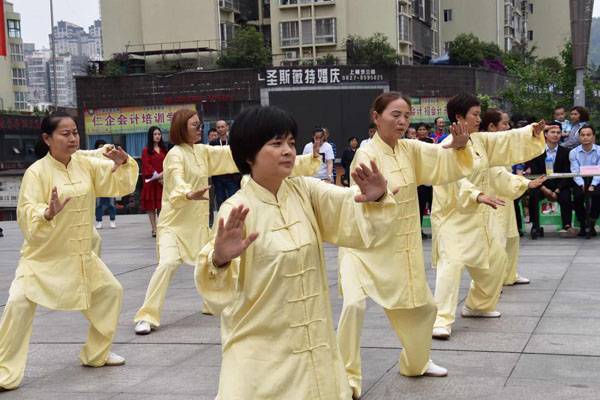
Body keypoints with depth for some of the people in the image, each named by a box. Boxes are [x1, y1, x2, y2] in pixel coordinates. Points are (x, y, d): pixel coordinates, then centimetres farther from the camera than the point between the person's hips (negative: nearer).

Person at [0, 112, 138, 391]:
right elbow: (26, 215, -21)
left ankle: (97, 353, 31)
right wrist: (48, 213, -41)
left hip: (80, 255, 6)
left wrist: (123, 163, -16)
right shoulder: (36, 172, -16)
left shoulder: (87, 165, -1)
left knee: (111, 291, 13)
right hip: (42, 256, -6)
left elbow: (120, 184, 4)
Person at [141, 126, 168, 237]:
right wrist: (157, 176, -13)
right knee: (151, 206, 0)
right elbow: (146, 166, -7)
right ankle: (154, 229, 3)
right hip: (151, 181, -4)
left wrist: (163, 175, -8)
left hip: (163, 181, 4)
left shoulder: (164, 149, 12)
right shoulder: (146, 150, -1)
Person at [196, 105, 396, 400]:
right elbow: (221, 286, -24)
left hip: (313, 341, 5)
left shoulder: (305, 192, 2)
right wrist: (219, 259, -45)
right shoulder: (237, 210, -15)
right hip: (261, 346, -5)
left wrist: (376, 196, -25)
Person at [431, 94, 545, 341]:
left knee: (495, 260, 19)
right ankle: (441, 320, -21)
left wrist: (532, 131, -2)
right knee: (452, 263, -22)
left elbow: (507, 140, 14)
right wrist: (478, 195, -45)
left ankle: (477, 305, 36)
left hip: (478, 216, 9)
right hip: (453, 216, -9)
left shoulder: (479, 140, 9)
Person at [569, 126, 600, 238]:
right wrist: (582, 185, -20)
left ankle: (591, 224, -16)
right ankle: (583, 224, -11)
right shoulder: (573, 152, 7)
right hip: (580, 181, 1)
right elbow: (575, 172, -3)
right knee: (577, 196, -30)